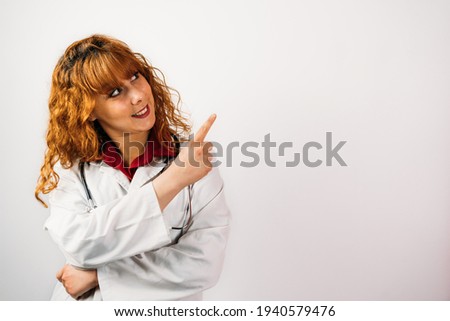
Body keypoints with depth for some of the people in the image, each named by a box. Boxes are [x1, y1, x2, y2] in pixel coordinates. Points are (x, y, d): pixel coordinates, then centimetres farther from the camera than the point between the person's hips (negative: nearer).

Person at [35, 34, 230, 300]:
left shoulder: (193, 157, -10)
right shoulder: (69, 166, -5)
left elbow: (204, 264, -15)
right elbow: (77, 243, -20)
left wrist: (99, 275, -14)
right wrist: (172, 180, -27)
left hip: (168, 299, 0)